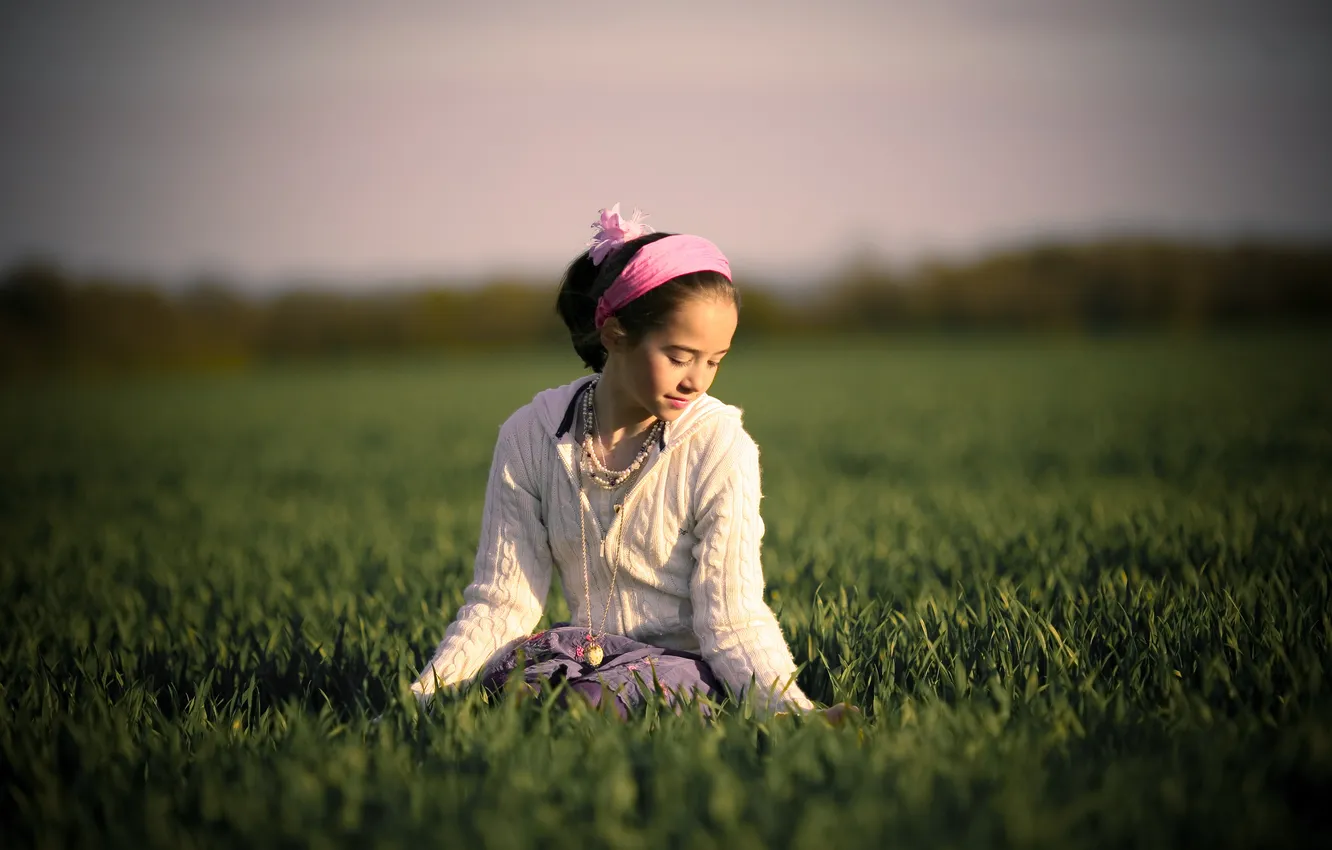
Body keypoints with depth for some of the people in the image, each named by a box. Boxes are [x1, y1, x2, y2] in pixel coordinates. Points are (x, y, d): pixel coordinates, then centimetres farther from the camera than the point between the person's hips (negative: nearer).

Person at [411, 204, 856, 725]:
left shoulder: (719, 445, -9)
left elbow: (732, 620, -12)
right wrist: (422, 697, -13)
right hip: (587, 655, 2)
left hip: (685, 666, -2)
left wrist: (795, 709, -29)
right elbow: (501, 601, 1)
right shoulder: (530, 436, -1)